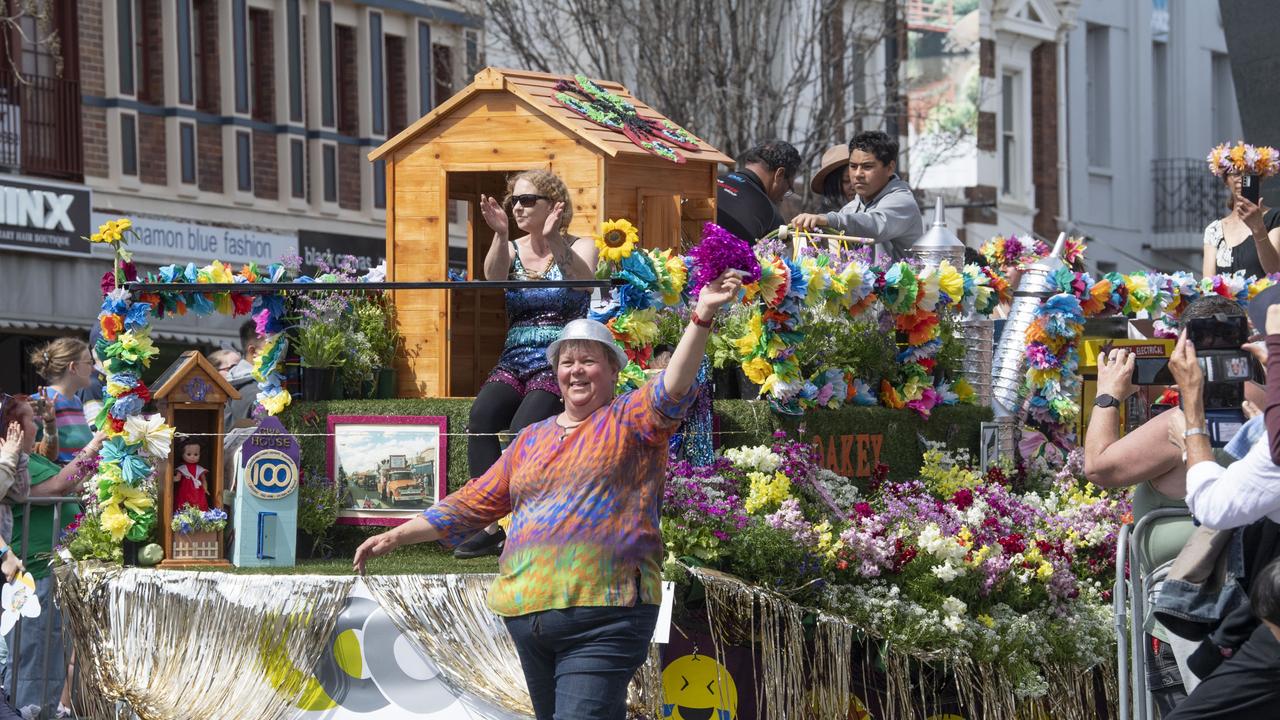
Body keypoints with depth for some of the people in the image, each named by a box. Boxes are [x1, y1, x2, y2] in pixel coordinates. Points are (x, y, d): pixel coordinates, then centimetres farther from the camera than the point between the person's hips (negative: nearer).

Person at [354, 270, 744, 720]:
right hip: (527, 615, 6)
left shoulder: (628, 421, 5)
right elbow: (472, 505, 25)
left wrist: (701, 318, -29)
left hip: (601, 619, -6)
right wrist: (396, 537, 21)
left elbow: (672, 389, -14)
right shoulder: (531, 440, 22)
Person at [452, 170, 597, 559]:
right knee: (481, 418, -26)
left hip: (559, 364, -3)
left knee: (524, 429, -30)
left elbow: (582, 279, -16)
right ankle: (493, 522, -26)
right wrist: (501, 235, -27)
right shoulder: (512, 250, 14)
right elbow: (493, 276, -9)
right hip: (514, 362, 4)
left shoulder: (580, 248, 6)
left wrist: (553, 240, -29)